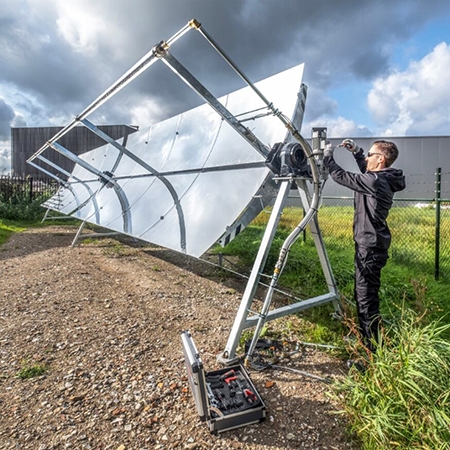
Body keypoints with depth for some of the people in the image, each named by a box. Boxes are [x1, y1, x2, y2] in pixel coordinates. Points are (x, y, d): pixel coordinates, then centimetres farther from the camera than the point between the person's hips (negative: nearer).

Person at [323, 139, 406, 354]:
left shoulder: (375, 181, -20)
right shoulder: (384, 179, 8)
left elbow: (340, 176, -15)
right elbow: (366, 172, 29)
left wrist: (327, 155, 0)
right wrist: (356, 151, 19)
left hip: (370, 246, -11)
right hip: (370, 243, 11)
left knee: (366, 296, -3)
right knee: (364, 293, 21)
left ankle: (372, 346, 8)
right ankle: (366, 336, 36)